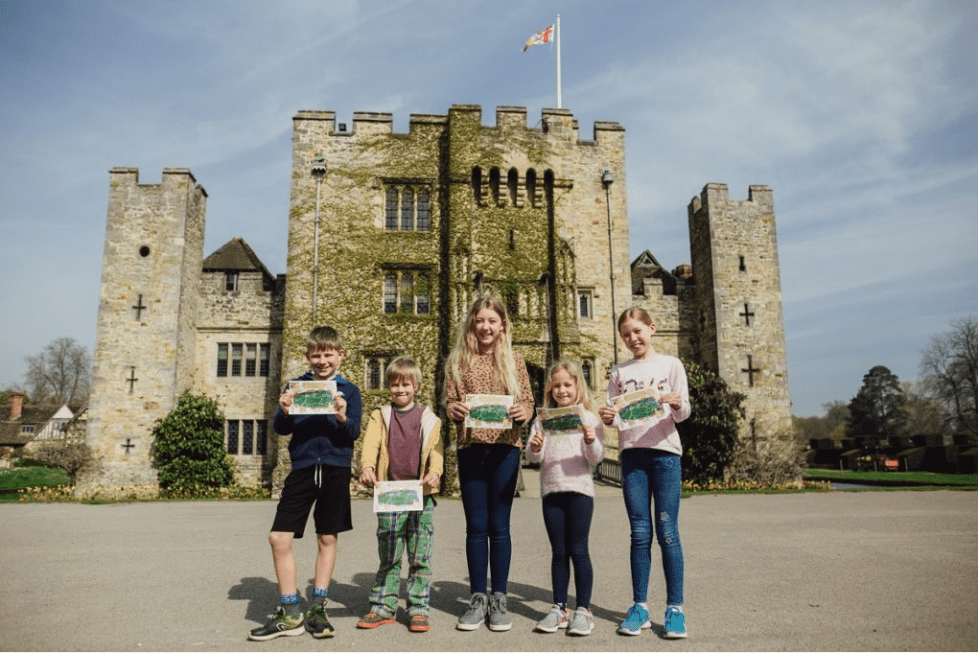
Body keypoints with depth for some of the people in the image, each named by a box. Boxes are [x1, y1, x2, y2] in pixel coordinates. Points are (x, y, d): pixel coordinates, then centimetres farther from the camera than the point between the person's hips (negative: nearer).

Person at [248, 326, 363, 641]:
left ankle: (317, 609, 23)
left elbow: (354, 434, -3)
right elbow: (280, 428, 2)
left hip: (335, 470, -1)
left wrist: (343, 418, -24)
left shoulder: (349, 390, 4)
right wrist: (284, 413, -19)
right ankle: (290, 614, 11)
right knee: (278, 537, -4)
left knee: (328, 538, 8)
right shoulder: (296, 386, 7)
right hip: (302, 469, 1)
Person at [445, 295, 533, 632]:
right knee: (476, 525, 7)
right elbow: (449, 404, 4)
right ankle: (477, 598, 19)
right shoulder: (458, 360, 5)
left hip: (505, 447, -1)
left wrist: (522, 411, -19)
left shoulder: (514, 359, 4)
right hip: (471, 447, 1)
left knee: (499, 524, 6)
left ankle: (499, 598, 17)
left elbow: (528, 403, 3)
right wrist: (454, 411, -18)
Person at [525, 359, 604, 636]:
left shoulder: (588, 418, 1)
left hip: (580, 489, -3)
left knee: (578, 550, 1)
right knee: (558, 552, 10)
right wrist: (534, 448, -18)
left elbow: (596, 458, -3)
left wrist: (591, 441, -23)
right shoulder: (543, 420, 9)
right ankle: (559, 608, 19)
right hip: (551, 490, 3)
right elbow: (533, 457, 4)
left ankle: (583, 609, 11)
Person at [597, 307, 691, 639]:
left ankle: (675, 608, 8)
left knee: (667, 532, -2)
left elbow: (683, 413, -1)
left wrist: (677, 405, -23)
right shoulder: (618, 372, 12)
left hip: (665, 451, -2)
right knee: (640, 533, 5)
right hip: (632, 453, 2)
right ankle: (640, 606, 13)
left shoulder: (671, 365, 5)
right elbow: (615, 417, 9)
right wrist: (607, 418, -14)